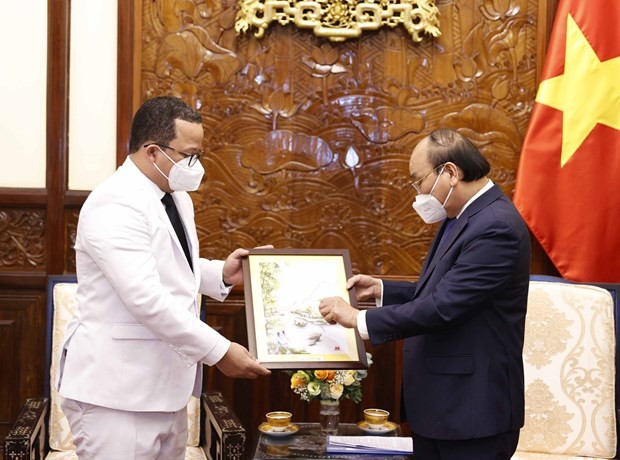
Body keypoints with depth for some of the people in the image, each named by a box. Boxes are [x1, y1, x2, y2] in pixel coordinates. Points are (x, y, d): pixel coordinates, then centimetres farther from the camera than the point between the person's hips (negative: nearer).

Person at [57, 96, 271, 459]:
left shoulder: (176, 197, 11)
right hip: (117, 392, -9)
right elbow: (146, 300, -27)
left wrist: (221, 274, 5)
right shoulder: (114, 206, -19)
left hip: (164, 387, 9)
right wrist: (219, 352, -24)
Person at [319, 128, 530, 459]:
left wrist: (360, 319, -18)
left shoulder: (497, 226, -21)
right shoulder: (461, 217, 11)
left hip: (472, 409, -9)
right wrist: (381, 289, 9)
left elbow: (444, 306, -25)